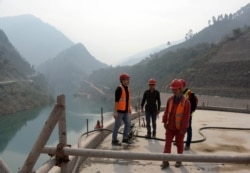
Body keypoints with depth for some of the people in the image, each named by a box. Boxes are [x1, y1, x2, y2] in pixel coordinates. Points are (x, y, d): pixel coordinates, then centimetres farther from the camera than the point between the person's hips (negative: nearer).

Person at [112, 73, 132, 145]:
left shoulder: (127, 88, 12)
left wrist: (129, 108, 21)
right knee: (117, 125, -1)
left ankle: (125, 138, 22)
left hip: (125, 111, 8)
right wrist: (115, 111, -22)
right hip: (119, 110, -8)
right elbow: (116, 100, -19)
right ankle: (114, 140, 10)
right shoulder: (119, 88, -15)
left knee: (128, 124, 9)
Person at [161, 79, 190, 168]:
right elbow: (166, 111, 7)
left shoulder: (185, 101, -14)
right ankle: (165, 161, 8)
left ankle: (179, 160, 29)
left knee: (179, 144, 13)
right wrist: (165, 121, 3)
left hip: (179, 128, -4)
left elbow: (186, 116, -14)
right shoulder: (170, 100, 0)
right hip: (170, 127, 4)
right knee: (167, 144, 3)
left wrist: (183, 128, -14)